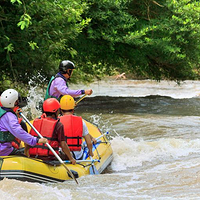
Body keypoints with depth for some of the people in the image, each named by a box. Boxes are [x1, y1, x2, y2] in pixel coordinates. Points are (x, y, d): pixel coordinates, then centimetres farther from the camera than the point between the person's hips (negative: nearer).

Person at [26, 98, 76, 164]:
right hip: (49, 158, -6)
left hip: (34, 157, 6)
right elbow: (63, 145, -6)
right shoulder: (58, 125, -3)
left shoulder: (36, 122, 12)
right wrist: (71, 159, 5)